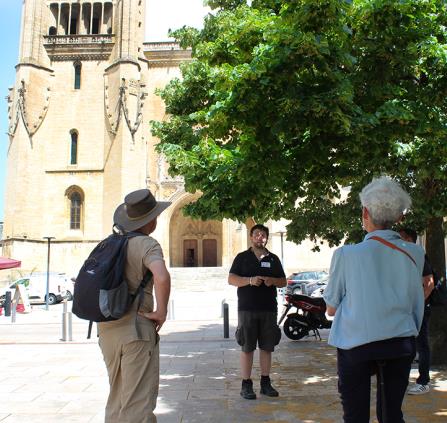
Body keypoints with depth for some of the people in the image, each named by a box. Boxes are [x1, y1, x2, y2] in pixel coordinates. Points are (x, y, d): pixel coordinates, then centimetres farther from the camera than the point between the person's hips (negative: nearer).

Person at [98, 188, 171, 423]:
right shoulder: (147, 244, -11)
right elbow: (162, 277, -30)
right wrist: (161, 312, -16)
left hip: (106, 327, 8)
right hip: (136, 328, -7)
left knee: (117, 397, 21)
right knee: (138, 402, 1)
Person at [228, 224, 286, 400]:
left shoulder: (273, 259, 13)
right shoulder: (242, 257, 5)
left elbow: (283, 281, 15)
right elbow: (231, 279, -2)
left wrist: (272, 281, -8)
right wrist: (250, 280, -18)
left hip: (269, 309, 3)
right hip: (247, 309, -3)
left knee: (267, 347, 8)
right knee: (247, 348, -1)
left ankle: (265, 382, 19)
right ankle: (246, 385, 6)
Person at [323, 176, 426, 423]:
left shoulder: (345, 254, -11)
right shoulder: (414, 254, -2)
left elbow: (331, 309, -2)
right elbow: (417, 308, 9)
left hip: (356, 345, -3)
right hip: (400, 345, 3)